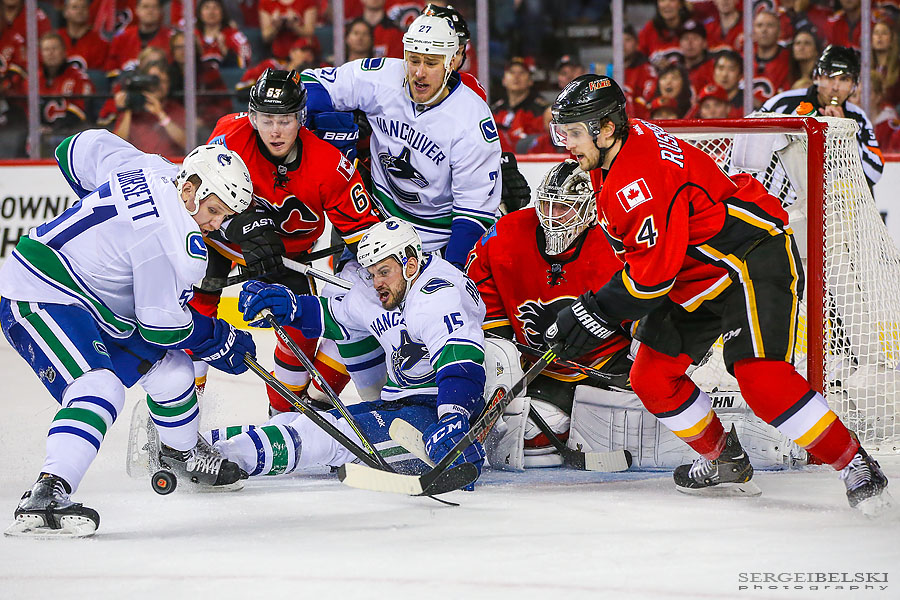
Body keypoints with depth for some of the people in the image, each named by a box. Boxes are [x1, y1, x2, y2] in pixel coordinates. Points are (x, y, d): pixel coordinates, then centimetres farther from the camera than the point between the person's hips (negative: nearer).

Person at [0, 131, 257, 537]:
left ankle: (181, 450, 44)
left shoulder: (152, 169, -2)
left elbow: (79, 150, 13)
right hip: (39, 300, -11)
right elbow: (163, 324, -20)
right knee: (99, 387, -32)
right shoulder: (175, 241, -27)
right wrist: (221, 342, -5)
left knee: (168, 369, 17)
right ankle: (47, 496, -44)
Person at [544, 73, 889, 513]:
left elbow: (656, 266, -27)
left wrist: (599, 312, -20)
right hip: (696, 280, 11)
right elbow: (643, 251, 21)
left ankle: (856, 466, -18)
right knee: (651, 376, 7)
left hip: (755, 259, -11)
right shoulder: (611, 156, 6)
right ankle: (726, 462, 24)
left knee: (759, 375, -26)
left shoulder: (639, 178, -27)